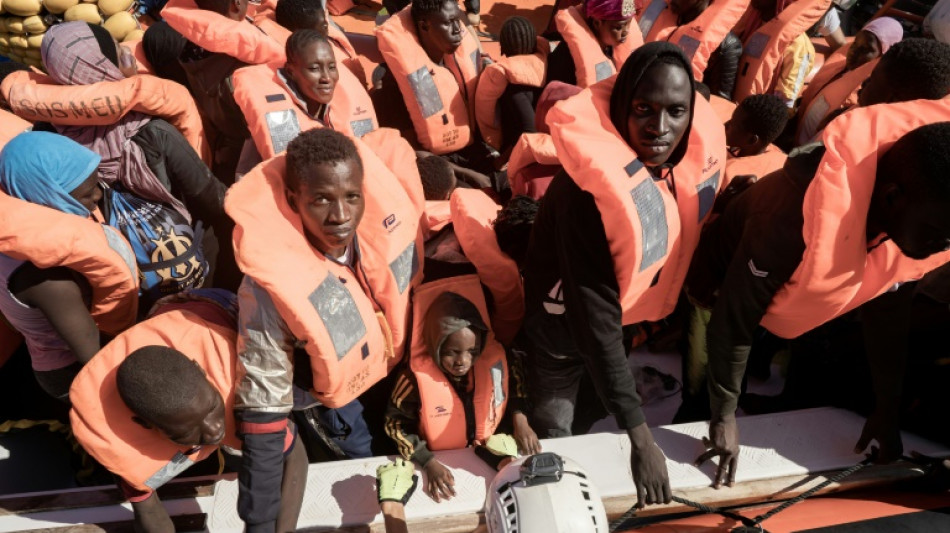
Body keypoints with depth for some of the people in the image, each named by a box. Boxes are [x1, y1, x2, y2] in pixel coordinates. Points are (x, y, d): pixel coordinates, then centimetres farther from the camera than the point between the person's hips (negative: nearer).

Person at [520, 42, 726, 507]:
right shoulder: (588, 186, -34)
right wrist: (639, 437, -33)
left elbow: (689, 246, -1)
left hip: (634, 318, 5)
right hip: (565, 328, -5)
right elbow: (595, 316, -33)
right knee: (558, 436, 14)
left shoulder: (699, 151, -16)